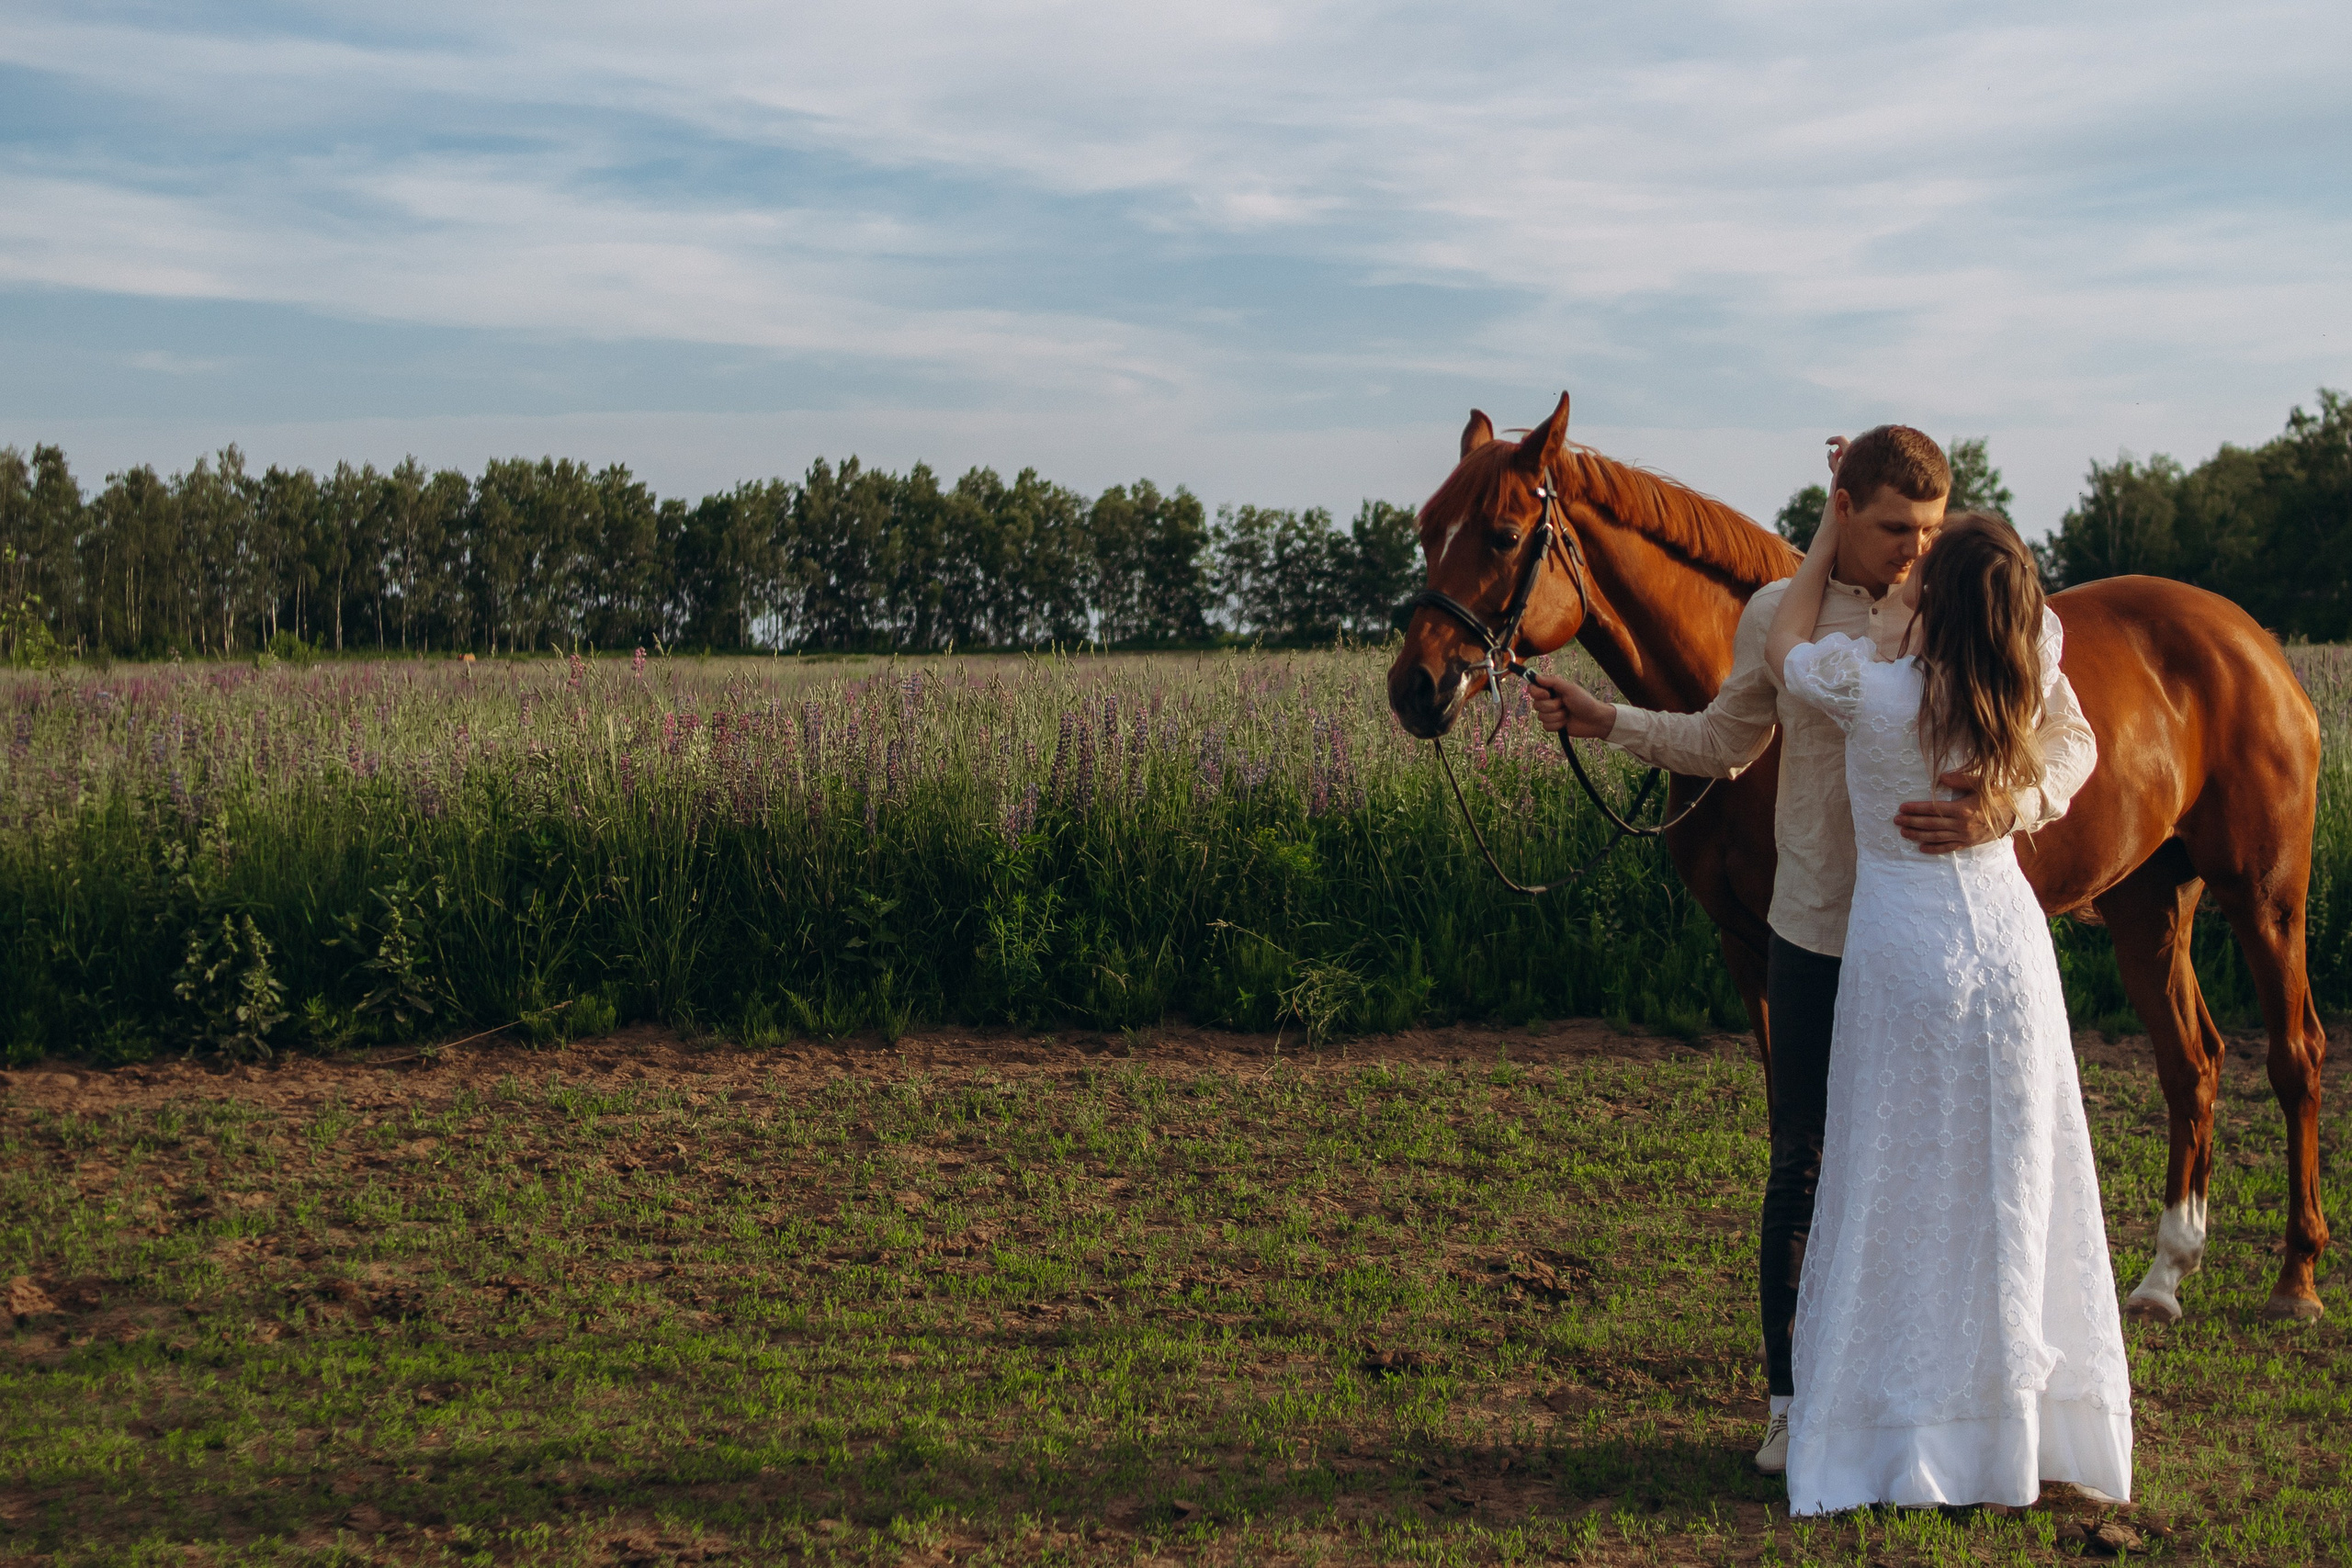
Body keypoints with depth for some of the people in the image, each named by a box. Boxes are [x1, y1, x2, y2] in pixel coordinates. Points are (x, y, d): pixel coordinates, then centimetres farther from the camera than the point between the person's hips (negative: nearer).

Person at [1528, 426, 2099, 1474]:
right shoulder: (1777, 618, 2)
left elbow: (2071, 740, -8)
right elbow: (1724, 744, 16)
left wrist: (2009, 808, -28)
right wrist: (1605, 722, 6)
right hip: (1815, 929, 1)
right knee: (1803, 1168, 7)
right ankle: (1795, 1399, 19)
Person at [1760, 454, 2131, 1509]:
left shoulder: (1872, 691, -17)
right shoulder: (2026, 683, -6)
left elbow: (1783, 646, 4)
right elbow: (2019, 598, 17)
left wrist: (1835, 523, 11)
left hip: (1904, 952, -4)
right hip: (2010, 943, 4)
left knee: (1899, 1195, 6)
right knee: (2014, 1193, 13)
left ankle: (1896, 1441, 13)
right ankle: (2019, 1426, 24)